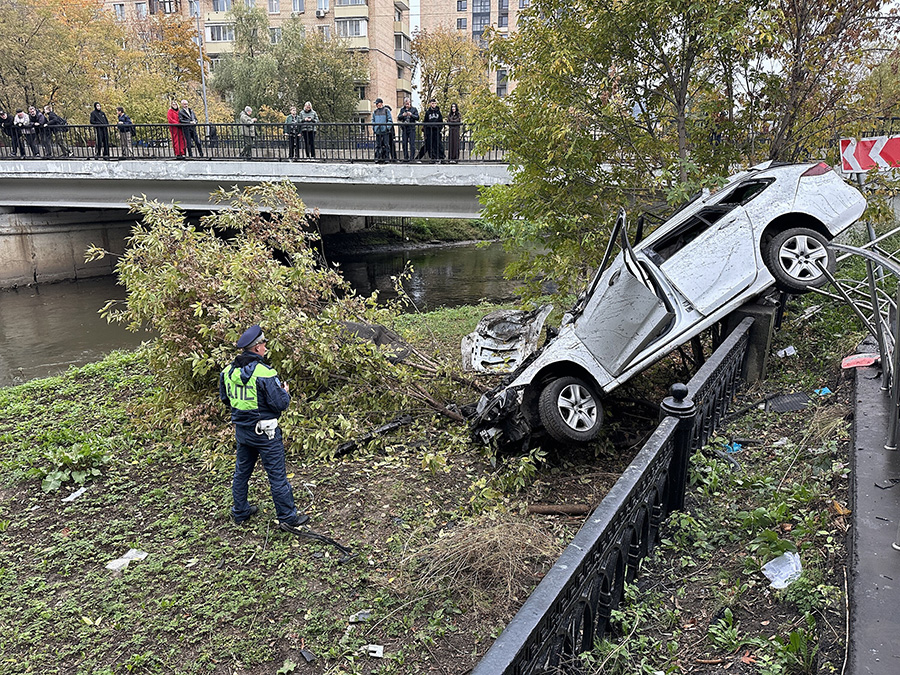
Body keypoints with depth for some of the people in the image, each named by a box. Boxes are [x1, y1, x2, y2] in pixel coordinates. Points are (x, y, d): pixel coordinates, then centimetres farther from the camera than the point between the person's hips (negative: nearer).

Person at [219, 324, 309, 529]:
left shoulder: (228, 371, 0)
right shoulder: (264, 373, -23)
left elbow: (225, 398, 14)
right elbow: (280, 404, -21)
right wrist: (286, 392, -1)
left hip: (241, 430, 7)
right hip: (264, 432, -7)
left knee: (241, 472, 21)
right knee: (277, 476, 3)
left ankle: (240, 512, 35)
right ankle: (288, 518, 13)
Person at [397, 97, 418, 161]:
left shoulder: (414, 109, 6)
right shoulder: (402, 109, 13)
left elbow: (417, 117, -2)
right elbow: (398, 118, 7)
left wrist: (411, 115, -17)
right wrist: (402, 115, -13)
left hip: (412, 128, -3)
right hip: (404, 128, 3)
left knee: (412, 143, -8)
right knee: (404, 143, 4)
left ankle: (412, 157, -5)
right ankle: (405, 157, 10)